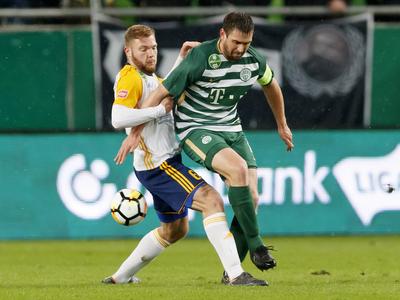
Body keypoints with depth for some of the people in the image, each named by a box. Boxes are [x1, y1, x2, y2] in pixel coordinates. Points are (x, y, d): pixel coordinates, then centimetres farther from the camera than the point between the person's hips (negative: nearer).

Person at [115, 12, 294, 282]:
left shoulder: (254, 60, -3)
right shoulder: (200, 58, -21)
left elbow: (271, 85, 20)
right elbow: (161, 93, -16)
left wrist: (282, 125, 30)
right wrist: (134, 134, -15)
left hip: (232, 129, 6)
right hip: (196, 130, -6)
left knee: (251, 198, -8)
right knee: (238, 168, -33)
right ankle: (255, 245, -22)